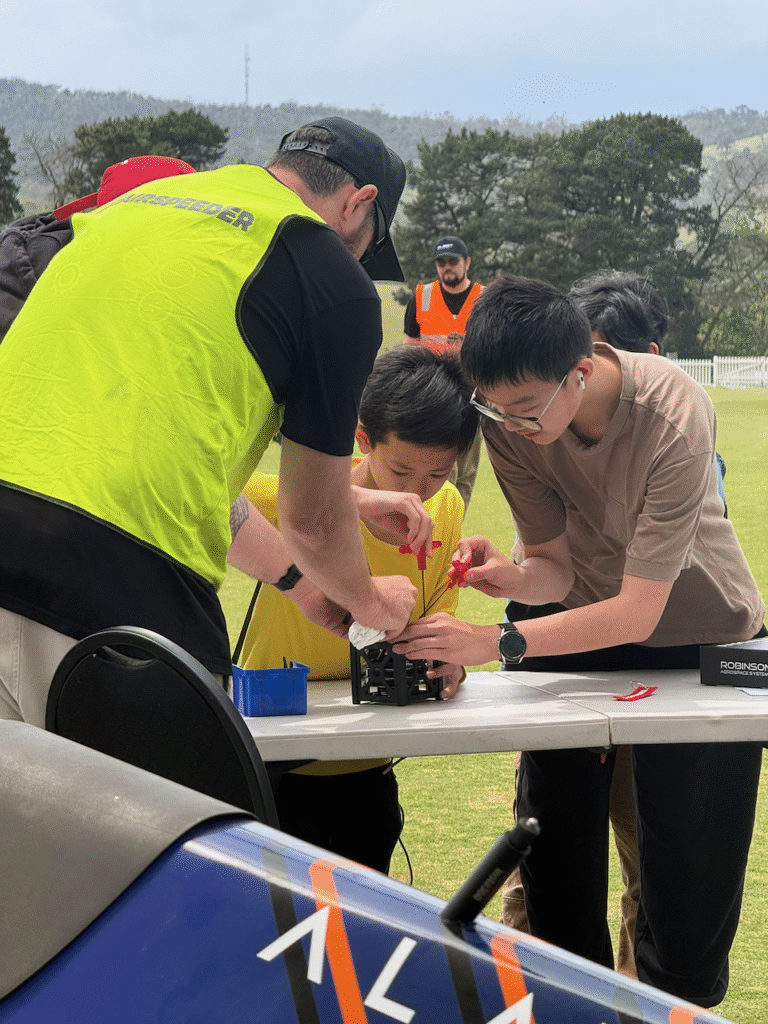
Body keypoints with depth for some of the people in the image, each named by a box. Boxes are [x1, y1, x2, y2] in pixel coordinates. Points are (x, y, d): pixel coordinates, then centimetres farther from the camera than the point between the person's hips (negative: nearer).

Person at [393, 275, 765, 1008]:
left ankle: (675, 1000, 18)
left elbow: (637, 610, -33)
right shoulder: (508, 416, -20)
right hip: (581, 622, 4)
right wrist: (512, 578, -36)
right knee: (555, 865, 3)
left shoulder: (673, 417, -34)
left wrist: (500, 641, -42)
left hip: (701, 637, -4)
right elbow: (555, 564, -13)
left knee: (691, 880, -5)